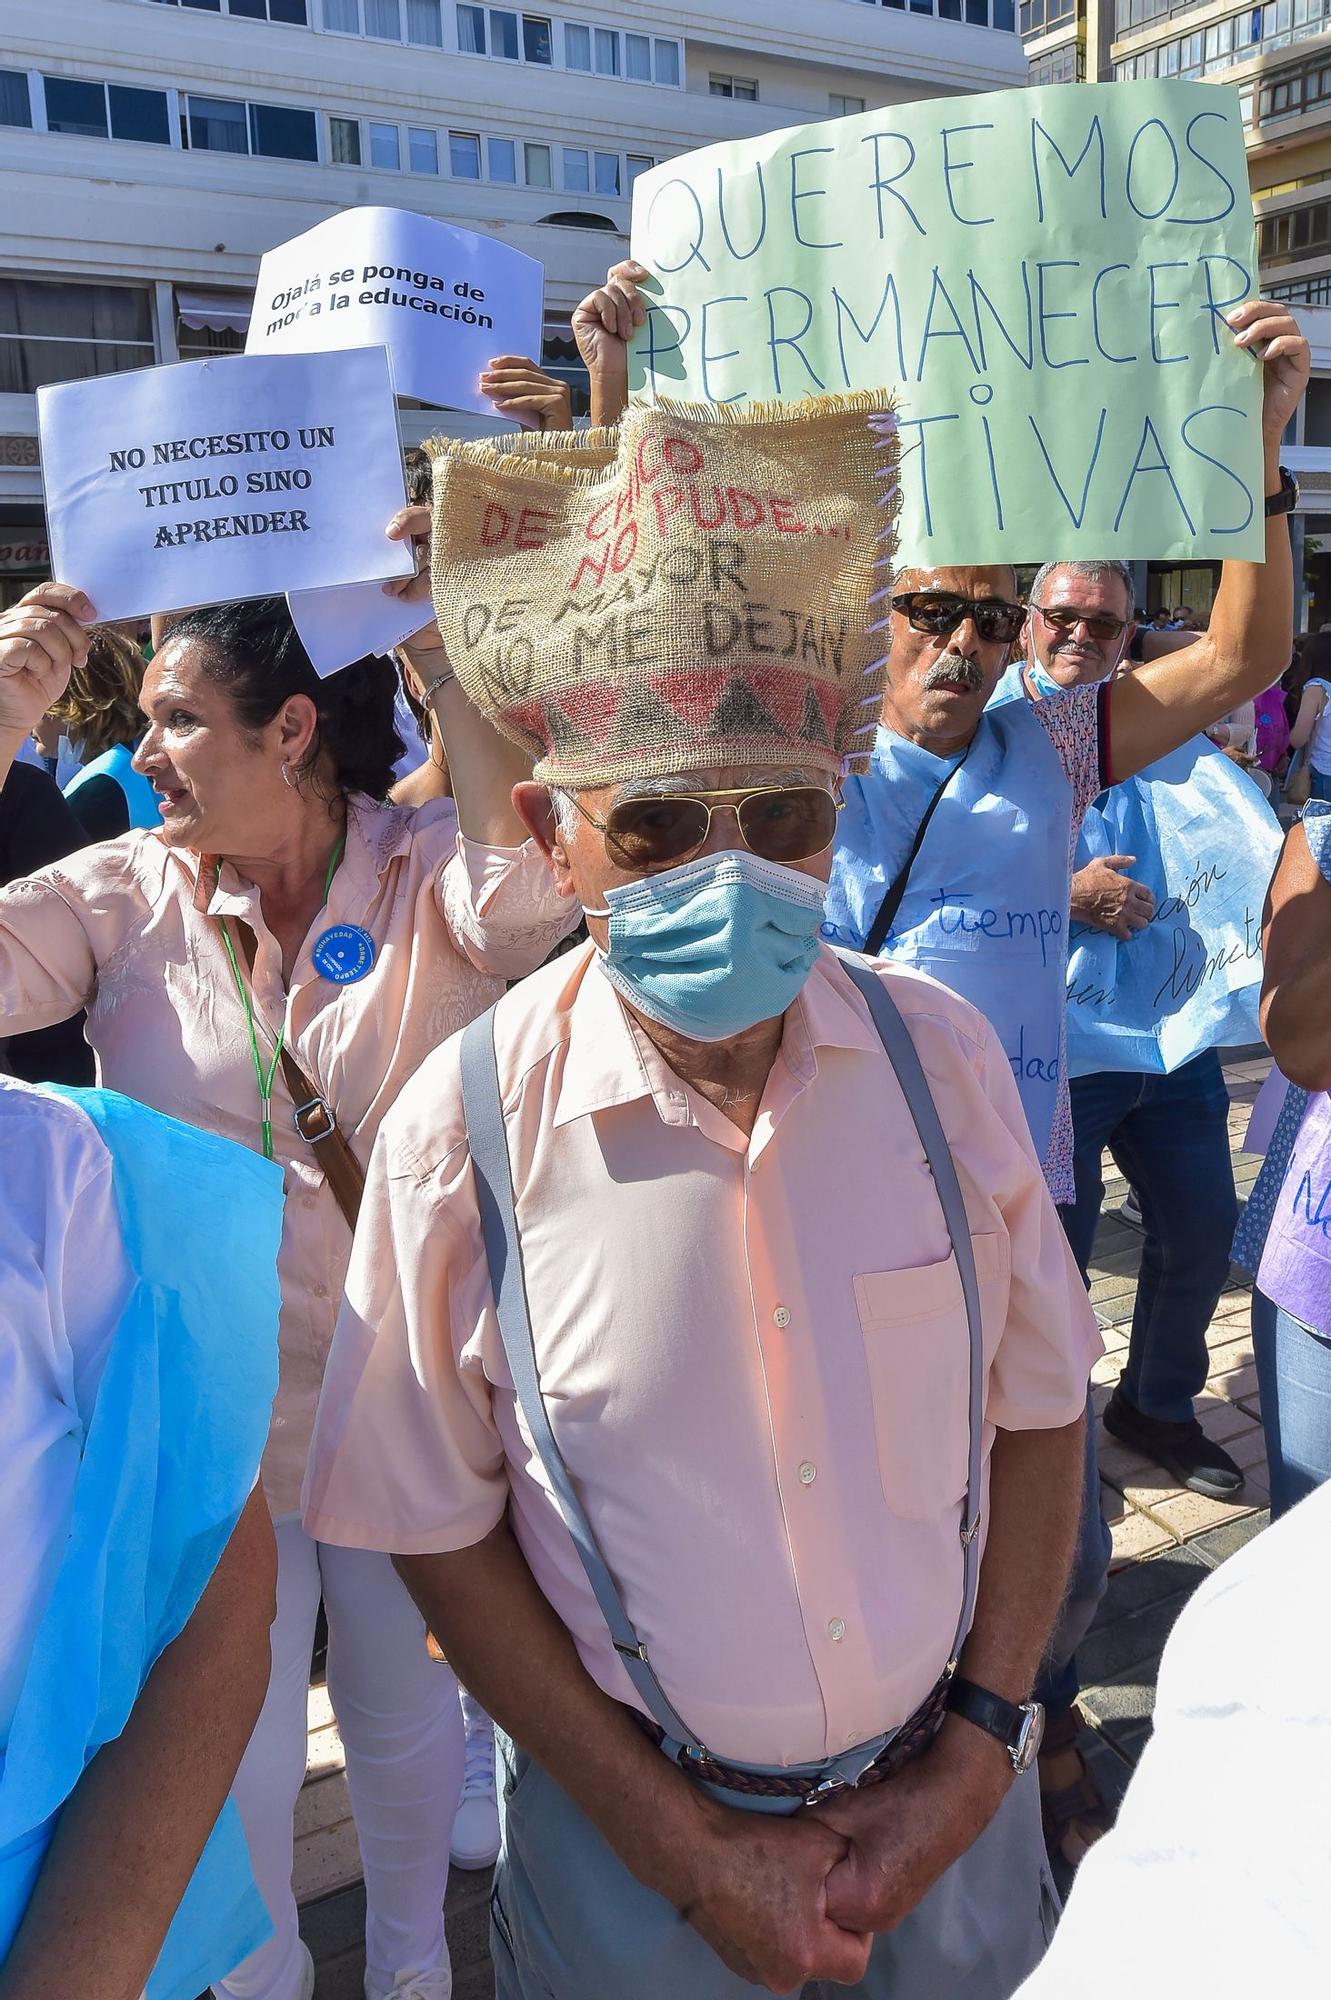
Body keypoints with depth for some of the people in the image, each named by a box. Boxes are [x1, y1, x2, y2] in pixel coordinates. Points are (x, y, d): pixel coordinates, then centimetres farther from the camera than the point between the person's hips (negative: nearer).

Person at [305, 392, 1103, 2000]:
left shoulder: (942, 1059, -13)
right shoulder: (465, 1134, -21)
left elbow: (1035, 1408, -2)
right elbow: (439, 1527, -11)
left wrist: (978, 1749, -5)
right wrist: (687, 1846, -9)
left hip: (947, 1792, 3)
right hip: (632, 1820, -2)